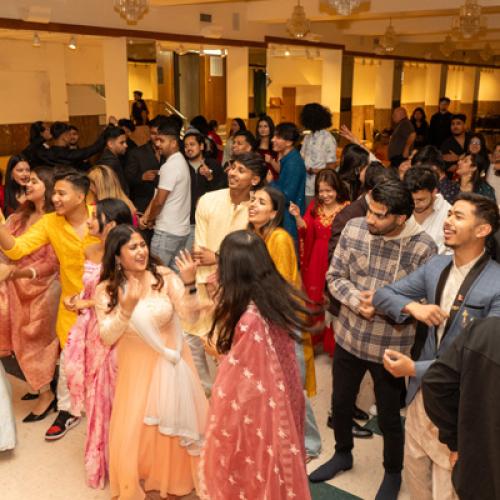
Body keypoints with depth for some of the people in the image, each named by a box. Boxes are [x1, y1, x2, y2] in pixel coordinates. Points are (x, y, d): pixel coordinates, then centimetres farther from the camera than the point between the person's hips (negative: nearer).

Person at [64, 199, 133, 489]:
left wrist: (86, 304, -12)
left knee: (111, 393, 6)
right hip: (92, 331, 7)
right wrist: (77, 300, -3)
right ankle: (102, 452, 39)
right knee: (96, 391, 19)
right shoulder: (90, 252, 6)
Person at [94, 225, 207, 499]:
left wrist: (189, 283, -32)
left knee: (176, 422, 11)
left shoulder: (164, 276, -11)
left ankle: (176, 476, 38)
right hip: (135, 368, 0)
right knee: (133, 431, 4)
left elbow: (190, 316, -16)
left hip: (170, 362, 0)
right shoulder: (106, 290, -9)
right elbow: (107, 338, -13)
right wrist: (126, 308, -28)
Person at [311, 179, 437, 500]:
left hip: (391, 346, -3)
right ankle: (343, 454, 51)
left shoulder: (424, 247, -19)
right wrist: (357, 301, -22)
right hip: (349, 336, 4)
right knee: (341, 402, 23)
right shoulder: (354, 229, -10)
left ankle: (393, 473, 44)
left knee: (389, 417, 15)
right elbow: (335, 277, -4)